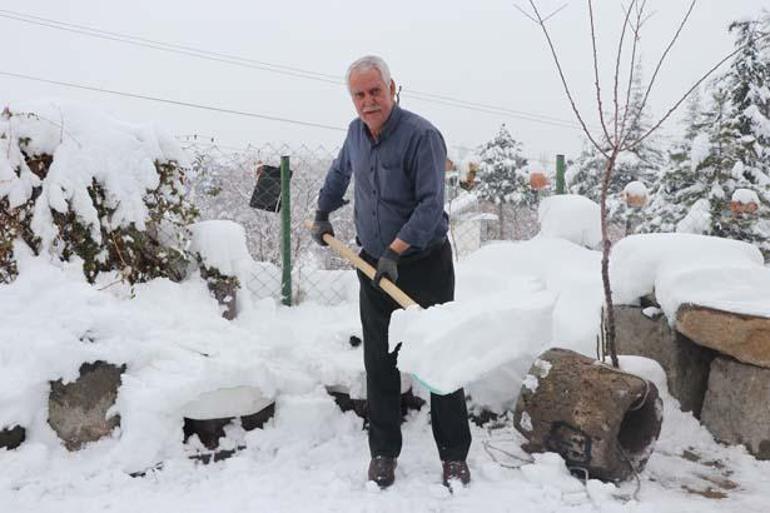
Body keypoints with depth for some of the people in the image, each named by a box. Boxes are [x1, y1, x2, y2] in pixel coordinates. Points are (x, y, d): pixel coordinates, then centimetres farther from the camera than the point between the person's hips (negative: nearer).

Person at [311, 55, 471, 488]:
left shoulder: (421, 134, -15)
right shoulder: (356, 132, 6)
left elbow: (430, 204, -21)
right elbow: (339, 172, 28)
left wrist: (396, 250, -26)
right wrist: (323, 215, 32)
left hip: (425, 263, -5)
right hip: (374, 265, 6)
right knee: (380, 363, 8)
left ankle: (454, 455, 14)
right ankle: (384, 452, 20)